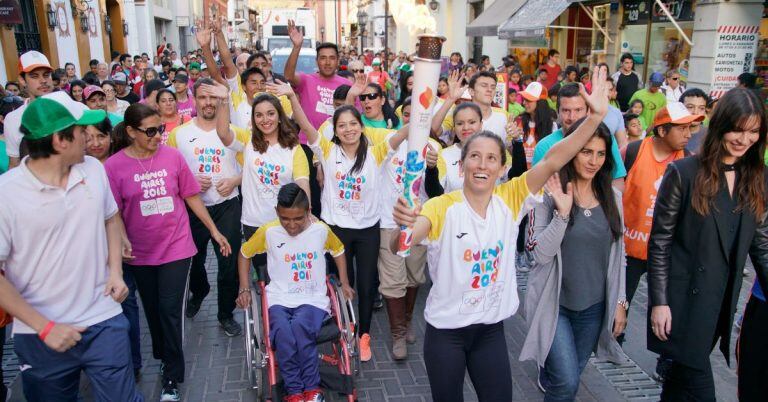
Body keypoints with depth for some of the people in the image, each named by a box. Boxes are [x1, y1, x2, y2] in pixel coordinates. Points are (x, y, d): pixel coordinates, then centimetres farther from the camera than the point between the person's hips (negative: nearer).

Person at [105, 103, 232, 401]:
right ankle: (163, 356, 43)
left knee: (170, 310, -1)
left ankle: (172, 378, 14)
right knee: (152, 310, 18)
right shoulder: (114, 166, -9)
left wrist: (215, 232, 3)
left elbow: (191, 196, 1)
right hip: (140, 253, 1)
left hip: (176, 247, -1)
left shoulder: (172, 156, -6)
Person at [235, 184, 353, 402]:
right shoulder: (268, 231, -4)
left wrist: (344, 283, 8)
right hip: (280, 299, 1)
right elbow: (244, 253, 12)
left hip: (313, 299, 0)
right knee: (282, 331, -33)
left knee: (300, 326, -35)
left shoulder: (321, 230, -3)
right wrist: (245, 289, 5)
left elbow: (338, 251, 17)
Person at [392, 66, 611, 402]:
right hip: (446, 331, -2)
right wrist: (403, 226, -51)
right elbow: (399, 249, -29)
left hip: (491, 329, 3)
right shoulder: (441, 207, -15)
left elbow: (553, 161, -16)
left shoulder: (510, 200, -6)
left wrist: (595, 117, -26)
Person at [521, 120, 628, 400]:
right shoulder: (548, 194, -13)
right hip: (554, 302, -4)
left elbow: (618, 253, 9)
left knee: (571, 377, 17)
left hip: (594, 305, 5)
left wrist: (620, 301, 9)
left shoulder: (612, 197, 2)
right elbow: (540, 254, -17)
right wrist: (562, 212, -27)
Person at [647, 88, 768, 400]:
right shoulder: (683, 172, -11)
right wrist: (659, 302, -12)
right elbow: (660, 241, -10)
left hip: (724, 300, 5)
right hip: (683, 298, -5)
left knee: (683, 376, 19)